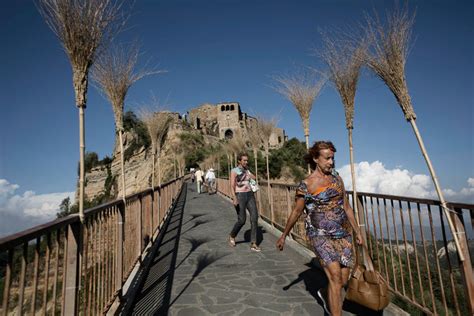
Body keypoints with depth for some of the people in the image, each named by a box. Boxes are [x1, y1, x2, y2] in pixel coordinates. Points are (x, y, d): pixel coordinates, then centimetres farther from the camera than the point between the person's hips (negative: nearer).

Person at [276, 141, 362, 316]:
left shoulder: (336, 177, 7)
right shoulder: (305, 185, -8)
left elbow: (346, 206, 15)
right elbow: (296, 212, 2)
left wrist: (357, 231, 18)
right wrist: (283, 236, 9)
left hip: (343, 234, 5)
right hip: (320, 234, -5)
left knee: (343, 280, 11)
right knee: (335, 277, -15)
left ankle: (324, 293, 43)